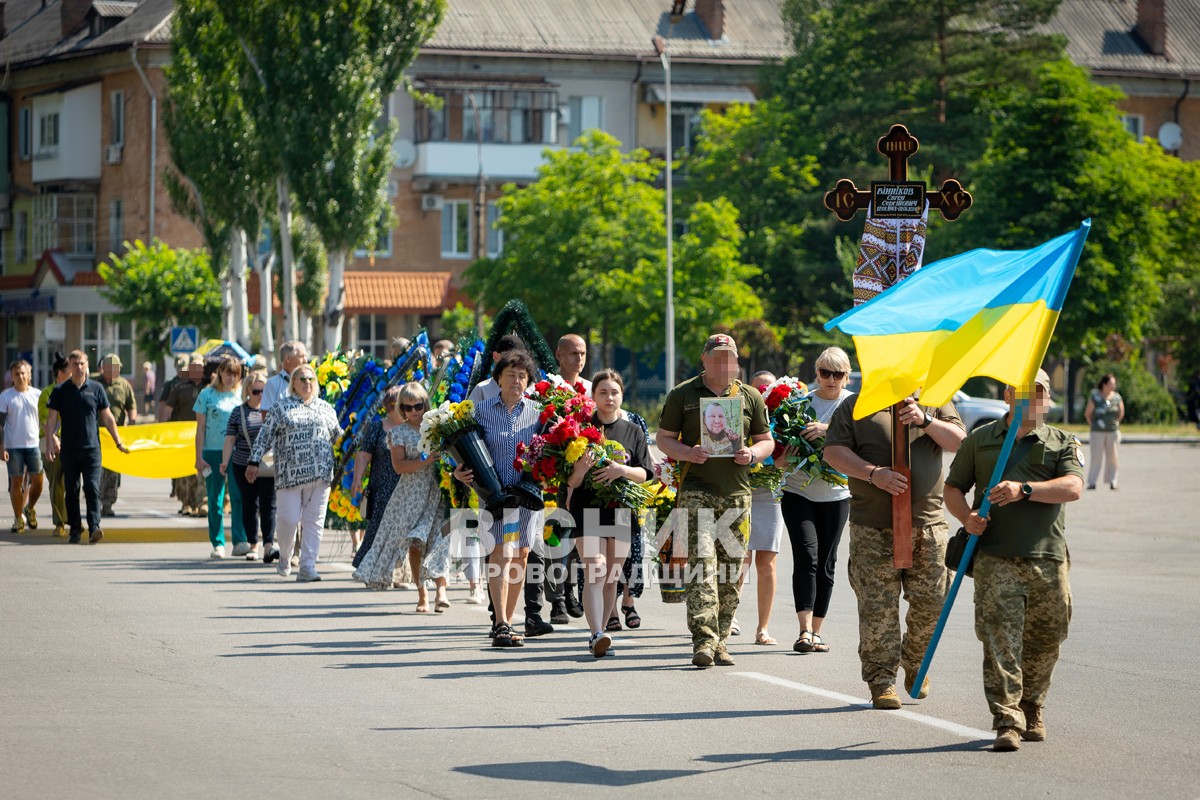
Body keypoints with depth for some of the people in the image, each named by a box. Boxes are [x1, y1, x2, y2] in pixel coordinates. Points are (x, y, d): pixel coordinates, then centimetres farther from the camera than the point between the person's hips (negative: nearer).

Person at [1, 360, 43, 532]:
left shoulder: (38, 394, 6)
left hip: (33, 445, 2)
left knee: (37, 482, -1)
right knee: (16, 482, 1)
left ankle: (30, 509, 25)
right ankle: (18, 518, 13)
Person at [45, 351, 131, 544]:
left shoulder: (96, 389, 5)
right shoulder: (60, 391, 3)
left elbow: (107, 417, 10)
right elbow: (51, 419, 3)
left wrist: (118, 442, 9)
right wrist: (50, 443, -8)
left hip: (91, 448, -1)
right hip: (69, 449, 1)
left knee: (92, 489, -11)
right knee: (72, 491, 6)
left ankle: (94, 528, -18)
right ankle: (75, 530, 14)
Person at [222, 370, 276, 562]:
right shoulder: (239, 413, 3)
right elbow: (230, 439, 3)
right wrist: (225, 461, -6)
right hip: (244, 465, 1)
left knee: (268, 505, -9)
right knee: (249, 505, 7)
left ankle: (268, 545, -16)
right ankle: (253, 545, 15)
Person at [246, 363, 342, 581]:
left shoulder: (326, 408, 16)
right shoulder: (281, 408, 7)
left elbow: (338, 435, 24)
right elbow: (265, 436, 5)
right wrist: (254, 461, -1)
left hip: (320, 473, 3)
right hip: (289, 473, -3)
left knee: (314, 521, -1)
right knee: (288, 518, -5)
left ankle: (307, 566, 1)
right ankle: (284, 557, 22)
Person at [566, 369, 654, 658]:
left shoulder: (633, 432, 11)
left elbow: (644, 474, 5)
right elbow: (572, 482, 0)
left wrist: (622, 470, -14)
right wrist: (581, 469, -22)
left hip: (621, 509, 3)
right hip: (588, 507, -3)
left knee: (611, 576, 6)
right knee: (594, 570, -17)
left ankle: (599, 632, 18)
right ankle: (597, 634, -26)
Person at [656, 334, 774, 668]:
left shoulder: (751, 397, 12)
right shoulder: (682, 395, 7)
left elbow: (767, 440, 17)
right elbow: (663, 437, 9)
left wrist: (752, 454, -5)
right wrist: (685, 452, -11)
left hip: (737, 493, 3)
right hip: (697, 491, -3)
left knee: (731, 571, 3)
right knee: (701, 565, -15)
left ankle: (720, 641, 12)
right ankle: (704, 640, -20)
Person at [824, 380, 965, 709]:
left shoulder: (934, 403, 14)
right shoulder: (855, 407, 8)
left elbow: (959, 442, 2)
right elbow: (833, 451, 0)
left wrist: (925, 421, -14)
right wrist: (873, 473, -14)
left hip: (927, 524, 2)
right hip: (874, 529, -2)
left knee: (931, 601, 2)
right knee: (878, 608, -4)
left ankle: (915, 664, 26)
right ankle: (881, 681, 4)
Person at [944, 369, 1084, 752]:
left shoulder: (1063, 443, 9)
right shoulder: (979, 440, 13)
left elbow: (1073, 487, -8)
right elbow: (953, 488, 16)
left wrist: (1024, 489, -21)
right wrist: (966, 517, -6)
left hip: (1048, 559, 1)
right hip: (996, 558, -1)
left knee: (1045, 640, 7)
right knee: (999, 638, -12)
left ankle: (1032, 708, 28)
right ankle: (1007, 722, -12)